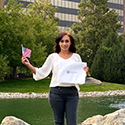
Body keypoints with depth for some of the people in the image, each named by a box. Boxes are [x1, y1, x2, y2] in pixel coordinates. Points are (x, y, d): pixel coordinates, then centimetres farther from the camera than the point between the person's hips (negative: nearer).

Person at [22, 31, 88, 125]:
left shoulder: (76, 57, 10)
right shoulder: (53, 57, 8)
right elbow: (41, 73, 8)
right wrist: (28, 65, -3)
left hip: (72, 93, 0)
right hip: (56, 92, 0)